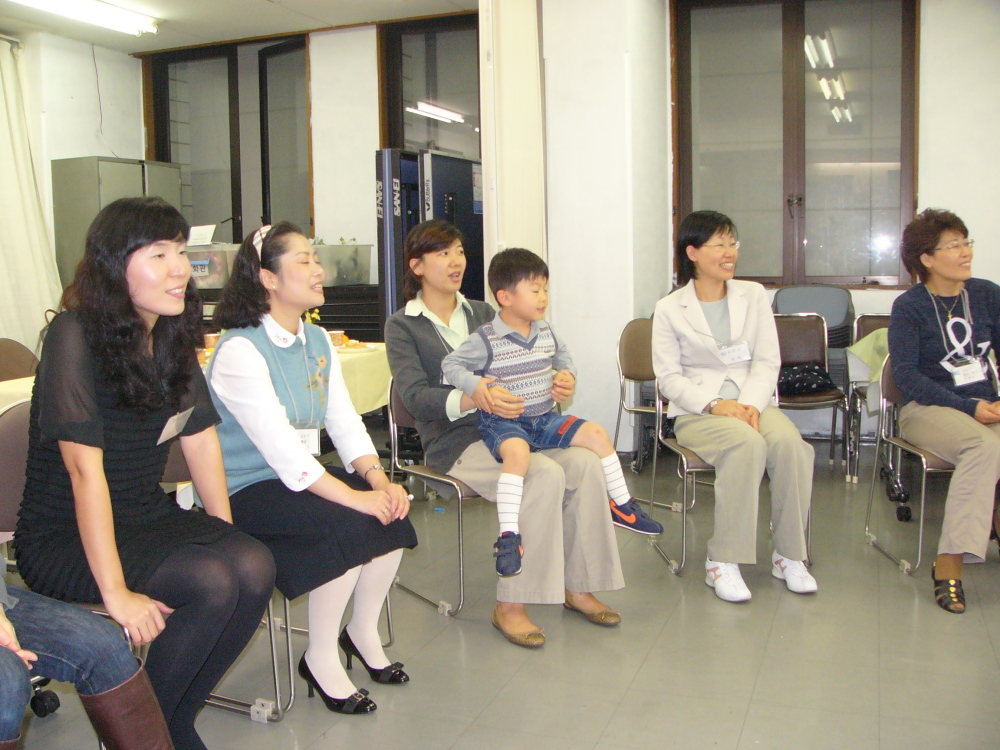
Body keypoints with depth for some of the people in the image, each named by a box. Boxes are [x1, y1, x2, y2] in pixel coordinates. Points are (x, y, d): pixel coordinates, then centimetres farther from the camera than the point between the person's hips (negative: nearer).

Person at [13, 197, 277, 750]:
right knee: (210, 584, -28)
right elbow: (85, 466, -23)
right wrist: (115, 592, -25)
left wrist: (226, 538, -3)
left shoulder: (172, 335, 4)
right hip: (64, 538, -6)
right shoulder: (75, 336, -18)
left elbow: (201, 440, 5)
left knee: (255, 568, -20)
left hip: (148, 518, 6)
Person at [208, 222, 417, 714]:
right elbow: (279, 448, -26)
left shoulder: (318, 341, 9)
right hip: (249, 490, -7)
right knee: (350, 524, -27)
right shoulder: (239, 350, -18)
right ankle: (320, 659, -8)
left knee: (391, 509, -14)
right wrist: (353, 495, -29)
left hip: (304, 475, 8)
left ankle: (363, 632, 7)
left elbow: (346, 423, 3)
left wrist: (379, 480, -14)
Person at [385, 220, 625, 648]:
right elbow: (415, 397, -14)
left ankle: (578, 587, -6)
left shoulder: (482, 314, 19)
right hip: (453, 442, -5)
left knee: (587, 464, -20)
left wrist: (557, 384, -10)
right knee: (546, 475, -30)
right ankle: (509, 607, -22)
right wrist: (474, 398, -33)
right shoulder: (402, 326, 1)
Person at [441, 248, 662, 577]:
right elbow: (451, 365, -8)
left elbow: (562, 354, 28)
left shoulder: (546, 331, 8)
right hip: (503, 422, -6)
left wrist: (567, 373, 7)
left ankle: (622, 505, 14)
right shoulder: (486, 339, -12)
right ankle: (508, 536, -35)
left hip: (546, 418, 7)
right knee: (517, 452, -38)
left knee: (596, 434, -3)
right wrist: (474, 385, -25)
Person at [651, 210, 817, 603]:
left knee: (789, 441, -30)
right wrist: (713, 404, -18)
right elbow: (669, 377, -2)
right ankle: (722, 562, -25)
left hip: (752, 402, 3)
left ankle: (789, 555, -14)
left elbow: (768, 361, 5)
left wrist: (751, 404, -14)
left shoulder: (754, 295, 13)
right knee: (747, 443, -35)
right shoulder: (670, 309, 3)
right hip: (696, 411, -3)